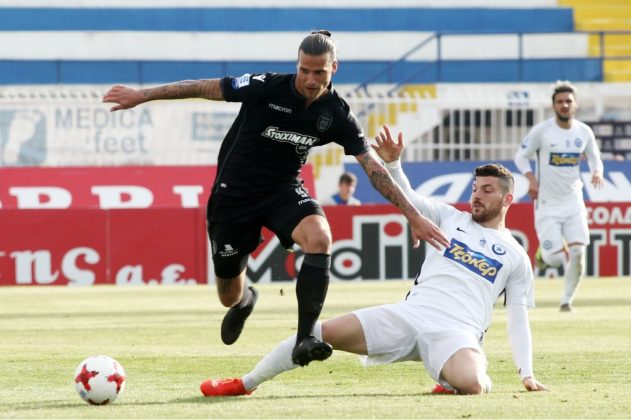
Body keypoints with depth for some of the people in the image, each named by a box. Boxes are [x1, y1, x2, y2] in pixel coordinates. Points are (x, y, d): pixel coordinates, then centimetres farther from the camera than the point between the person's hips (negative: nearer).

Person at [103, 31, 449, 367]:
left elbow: (374, 168, -9)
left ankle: (305, 339, -30)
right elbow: (205, 88, -13)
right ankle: (245, 300, 49)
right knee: (229, 296, 7)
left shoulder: (336, 115, -12)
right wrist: (142, 95, -10)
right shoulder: (266, 88, -21)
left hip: (283, 189, 2)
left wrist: (414, 216, -13)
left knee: (319, 237, -33)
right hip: (234, 194, -1)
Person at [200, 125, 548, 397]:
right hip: (411, 314, 2)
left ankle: (458, 378, 0)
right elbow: (406, 198, 14)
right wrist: (391, 162, -6)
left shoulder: (516, 257, 14)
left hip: (457, 334, -2)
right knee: (326, 332, -14)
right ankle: (247, 383, -1)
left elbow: (518, 319, 13)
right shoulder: (450, 218, 20)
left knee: (471, 385, -38)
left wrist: (527, 373, 3)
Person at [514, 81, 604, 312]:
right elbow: (521, 156, -1)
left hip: (574, 202, 3)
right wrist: (532, 179, -17)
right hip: (547, 204, -3)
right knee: (555, 259, -9)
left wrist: (597, 172, -10)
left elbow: (595, 159, 13)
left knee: (577, 253, -10)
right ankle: (543, 252, 29)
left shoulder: (584, 132, 2)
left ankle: (567, 300, 7)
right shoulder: (541, 130, -9)